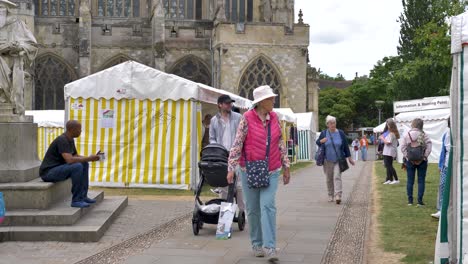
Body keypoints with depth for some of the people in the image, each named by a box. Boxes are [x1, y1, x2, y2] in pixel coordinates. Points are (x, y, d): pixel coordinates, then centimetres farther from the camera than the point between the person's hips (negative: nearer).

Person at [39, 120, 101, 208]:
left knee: (84, 164, 9)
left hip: (57, 169, 10)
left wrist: (90, 158, -1)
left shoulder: (70, 139, 8)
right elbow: (70, 160, -34)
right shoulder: (62, 140, -23)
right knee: (77, 166, -28)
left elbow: (76, 157, 18)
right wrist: (89, 158, -23)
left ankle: (83, 196, 7)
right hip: (48, 173, -10)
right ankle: (76, 200, -19)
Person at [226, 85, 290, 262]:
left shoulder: (274, 117, 4)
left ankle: (270, 247, -13)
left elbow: (280, 143, 11)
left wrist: (286, 166, 13)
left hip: (271, 171, 2)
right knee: (253, 209, 7)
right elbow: (237, 143, -8)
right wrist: (231, 168, -13)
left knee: (268, 206, -11)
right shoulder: (247, 118, -8)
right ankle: (257, 244, 22)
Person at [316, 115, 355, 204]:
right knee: (329, 178, 8)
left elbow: (345, 146, 6)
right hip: (328, 161, 1)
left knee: (337, 177, -13)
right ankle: (330, 196, 21)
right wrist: (321, 141, -14)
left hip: (338, 160, -1)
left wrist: (349, 158, 7)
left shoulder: (340, 133, 0)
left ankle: (338, 196, -21)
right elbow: (317, 142, 10)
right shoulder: (324, 133, 0)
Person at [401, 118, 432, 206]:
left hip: (410, 160, 1)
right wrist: (425, 156, -5)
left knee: (410, 181, 9)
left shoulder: (407, 135, -4)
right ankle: (420, 200, 3)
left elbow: (403, 147, -6)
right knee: (421, 181, 5)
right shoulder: (423, 135, -6)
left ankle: (410, 200, 10)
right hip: (421, 160, -1)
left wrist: (407, 157, 0)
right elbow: (429, 145, -11)